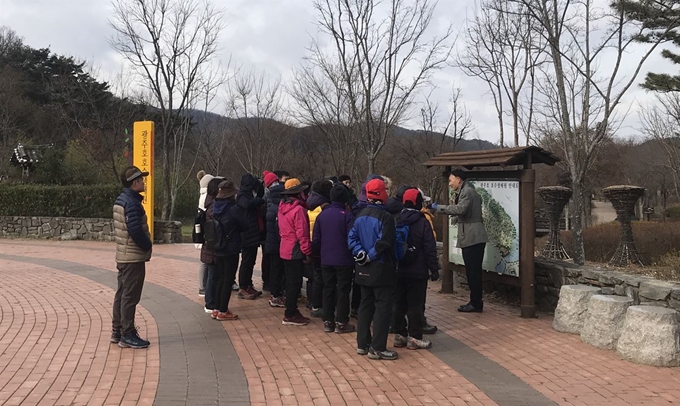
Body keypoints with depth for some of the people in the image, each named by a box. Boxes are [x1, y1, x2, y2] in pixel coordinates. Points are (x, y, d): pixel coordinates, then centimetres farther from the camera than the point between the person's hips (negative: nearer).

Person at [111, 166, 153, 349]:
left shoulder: (120, 200, 12)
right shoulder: (132, 202, -19)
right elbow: (135, 229, -26)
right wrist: (148, 245, -10)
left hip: (123, 255, 10)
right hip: (134, 257, -10)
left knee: (121, 294, 15)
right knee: (130, 297, -4)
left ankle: (117, 332, 23)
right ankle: (128, 335, 2)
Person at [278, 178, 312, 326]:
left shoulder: (283, 207, 8)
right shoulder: (299, 209, -19)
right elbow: (302, 233, -20)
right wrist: (307, 252, -15)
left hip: (285, 250, 9)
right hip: (296, 251, -9)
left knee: (291, 281, 17)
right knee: (295, 283, -1)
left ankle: (291, 310, 26)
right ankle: (290, 315, 4)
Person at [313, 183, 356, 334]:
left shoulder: (322, 215, 3)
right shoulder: (347, 215, -12)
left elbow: (316, 239, 7)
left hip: (326, 260, 5)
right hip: (344, 260, -4)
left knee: (328, 289, 13)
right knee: (343, 290, 4)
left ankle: (328, 321, 17)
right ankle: (341, 323, 8)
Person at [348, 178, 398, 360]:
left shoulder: (360, 216, 8)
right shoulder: (385, 217, -16)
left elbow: (351, 238, 2)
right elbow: (383, 243, -25)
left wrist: (361, 253, -6)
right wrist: (371, 255, -12)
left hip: (364, 270, 8)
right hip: (381, 269, -8)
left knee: (365, 305, 16)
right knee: (382, 307, -1)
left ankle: (362, 344, 21)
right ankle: (377, 348, 1)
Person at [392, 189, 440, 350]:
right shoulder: (422, 222, -10)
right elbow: (430, 249, -11)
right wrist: (434, 269, -4)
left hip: (398, 271, 5)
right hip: (417, 272, -5)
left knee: (399, 304, 11)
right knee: (416, 305, 0)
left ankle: (399, 335, 16)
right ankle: (414, 337, 2)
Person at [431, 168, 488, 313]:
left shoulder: (467, 191, -11)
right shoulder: (466, 191, 21)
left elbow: (460, 209, -27)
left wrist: (439, 207, -21)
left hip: (472, 237, -10)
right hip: (472, 237, 10)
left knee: (473, 272, -5)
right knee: (473, 272, 13)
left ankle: (476, 304, -1)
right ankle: (475, 302, 18)